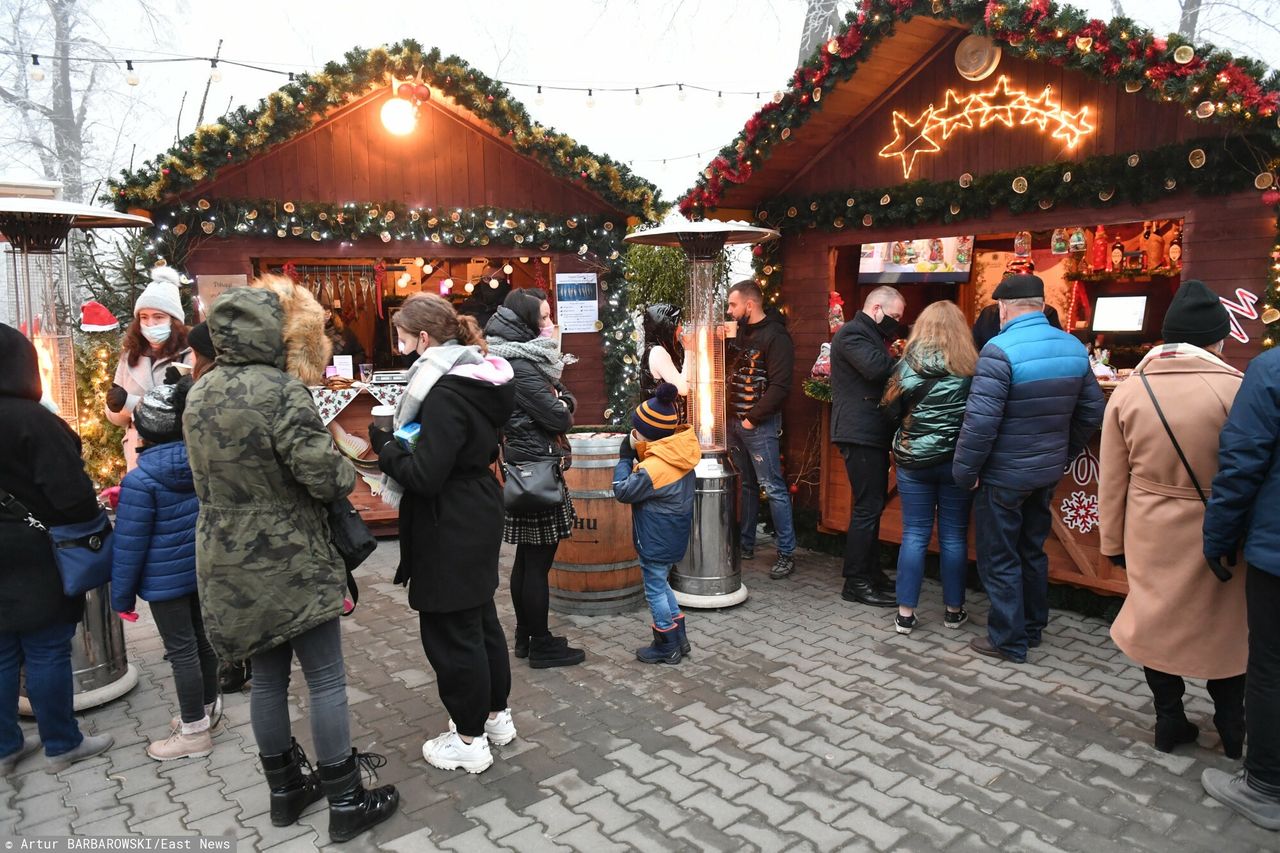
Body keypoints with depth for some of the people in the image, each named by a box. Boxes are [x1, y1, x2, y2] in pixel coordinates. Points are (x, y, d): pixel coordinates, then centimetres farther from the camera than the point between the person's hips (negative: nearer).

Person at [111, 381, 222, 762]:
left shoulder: (140, 481, -20)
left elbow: (129, 544, -15)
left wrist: (122, 594, -5)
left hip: (166, 580, -7)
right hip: (204, 570, 7)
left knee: (181, 651, 3)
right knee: (201, 640, 19)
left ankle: (194, 732, 14)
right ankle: (208, 708, 35)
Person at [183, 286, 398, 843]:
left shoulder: (197, 397, 6)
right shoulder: (281, 391, -19)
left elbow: (205, 479, 15)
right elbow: (322, 474, -21)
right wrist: (348, 476, -2)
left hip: (229, 560, 8)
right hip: (289, 560, -8)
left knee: (267, 677, 18)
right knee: (326, 680, 4)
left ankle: (284, 788, 33)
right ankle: (345, 802, 14)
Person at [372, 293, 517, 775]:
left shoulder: (447, 392, -23)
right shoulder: (478, 379, 7)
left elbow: (424, 475, -25)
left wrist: (384, 445, -9)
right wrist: (400, 443, 9)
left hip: (451, 530, -10)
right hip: (478, 517, 10)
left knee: (451, 632, 5)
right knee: (481, 619, 21)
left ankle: (470, 740, 21)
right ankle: (496, 716, 37)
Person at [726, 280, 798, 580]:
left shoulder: (775, 337, -11)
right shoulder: (741, 333, 13)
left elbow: (779, 386, -18)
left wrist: (752, 418, -17)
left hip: (759, 425, -8)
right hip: (735, 422, 8)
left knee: (773, 488, -4)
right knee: (746, 485, 15)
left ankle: (786, 552, 4)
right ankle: (745, 544, 25)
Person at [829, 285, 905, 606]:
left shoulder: (868, 334, 23)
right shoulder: (851, 334, -11)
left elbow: (882, 370, 21)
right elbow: (876, 367, -26)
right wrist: (889, 347, -8)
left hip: (872, 434, 11)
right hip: (860, 434, -11)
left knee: (872, 504, 15)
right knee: (867, 507, -8)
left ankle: (871, 571, 25)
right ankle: (856, 582, -1)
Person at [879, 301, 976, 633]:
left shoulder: (909, 364, -6)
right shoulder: (971, 367, -7)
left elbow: (891, 408, 0)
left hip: (913, 461, 0)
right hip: (957, 462, 0)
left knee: (914, 535, 7)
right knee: (954, 536, 11)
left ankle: (905, 614, 10)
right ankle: (953, 611, 22)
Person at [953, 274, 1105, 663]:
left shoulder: (1001, 350, -21)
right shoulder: (1074, 348, 3)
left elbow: (980, 421, -25)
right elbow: (1092, 412, 9)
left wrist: (965, 471, -15)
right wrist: (1063, 454, 18)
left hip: (1003, 476, -7)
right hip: (1048, 472, 7)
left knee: (999, 559, 7)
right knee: (1032, 551, 21)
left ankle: (1009, 640, 16)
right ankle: (1032, 628, 35)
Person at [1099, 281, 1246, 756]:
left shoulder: (1128, 391, -5)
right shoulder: (1235, 388, -16)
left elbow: (1111, 480, 0)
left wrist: (1113, 542, 10)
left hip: (1149, 536, 2)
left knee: (1158, 619, 15)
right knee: (1224, 627, 16)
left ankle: (1169, 722, 27)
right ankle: (1232, 730, 30)